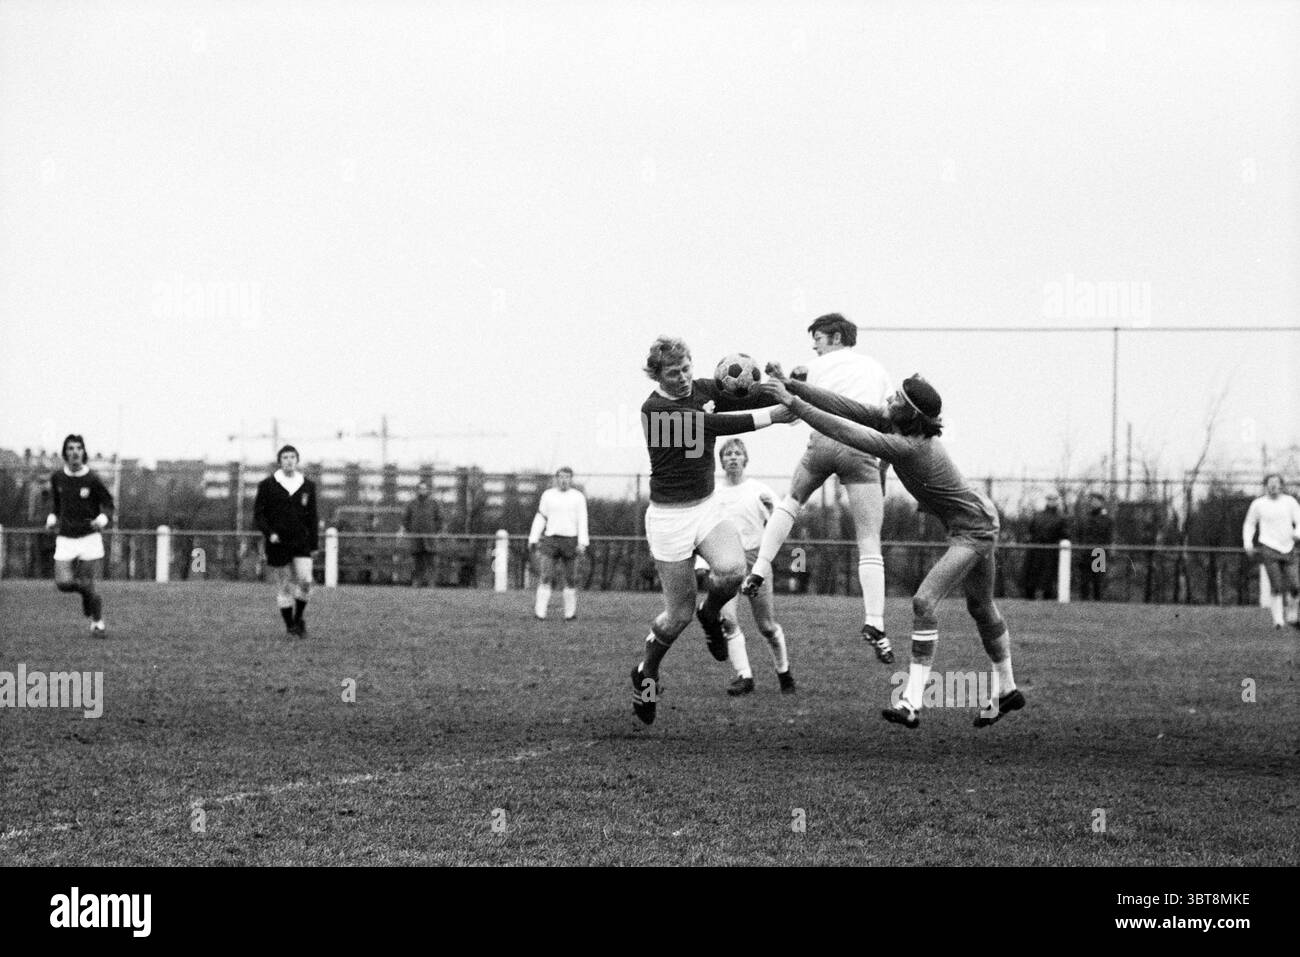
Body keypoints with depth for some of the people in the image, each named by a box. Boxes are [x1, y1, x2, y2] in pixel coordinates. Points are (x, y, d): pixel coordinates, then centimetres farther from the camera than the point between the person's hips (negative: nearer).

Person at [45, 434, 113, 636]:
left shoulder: (92, 479, -10)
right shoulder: (57, 478, 1)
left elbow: (108, 504, 0)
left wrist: (102, 519, -19)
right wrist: (52, 517, 4)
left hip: (88, 536, -3)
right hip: (65, 538, 3)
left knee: (86, 584, -4)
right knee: (63, 582, -12)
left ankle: (98, 622, 19)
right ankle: (85, 589, 23)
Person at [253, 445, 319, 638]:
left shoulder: (307, 486, 9)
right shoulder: (267, 485, 2)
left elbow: (312, 518, 13)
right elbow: (258, 514, 3)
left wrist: (313, 545, 9)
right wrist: (269, 533, -13)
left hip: (301, 541, 1)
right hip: (278, 543, -1)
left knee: (305, 580, -14)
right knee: (284, 586, 0)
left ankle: (299, 618, 7)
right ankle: (289, 626, 9)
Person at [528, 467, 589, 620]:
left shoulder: (578, 497, 2)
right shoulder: (548, 495, 8)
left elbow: (582, 521, -4)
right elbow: (540, 519, 11)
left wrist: (583, 543, -14)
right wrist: (533, 539, 5)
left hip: (570, 541, -1)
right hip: (550, 539, 1)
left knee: (568, 578, 4)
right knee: (546, 576, -9)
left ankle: (570, 611, 16)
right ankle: (540, 612, -11)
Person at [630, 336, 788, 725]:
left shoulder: (703, 389, 3)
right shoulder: (655, 410, -19)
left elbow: (749, 398, 6)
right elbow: (713, 425, -28)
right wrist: (771, 416, -31)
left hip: (708, 506, 5)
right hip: (669, 515, -5)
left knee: (732, 568, -25)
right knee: (680, 612, -1)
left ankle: (711, 614, 9)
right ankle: (646, 674, 25)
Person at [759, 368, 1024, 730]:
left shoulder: (907, 448, -32)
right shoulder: (894, 423, -8)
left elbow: (846, 432, -35)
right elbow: (847, 408, -9)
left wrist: (792, 402, -31)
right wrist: (791, 386, -16)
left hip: (973, 529, -11)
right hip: (974, 521, 11)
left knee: (924, 602, -18)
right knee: (980, 607, 22)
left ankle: (911, 703, -20)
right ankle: (1006, 690, 38)